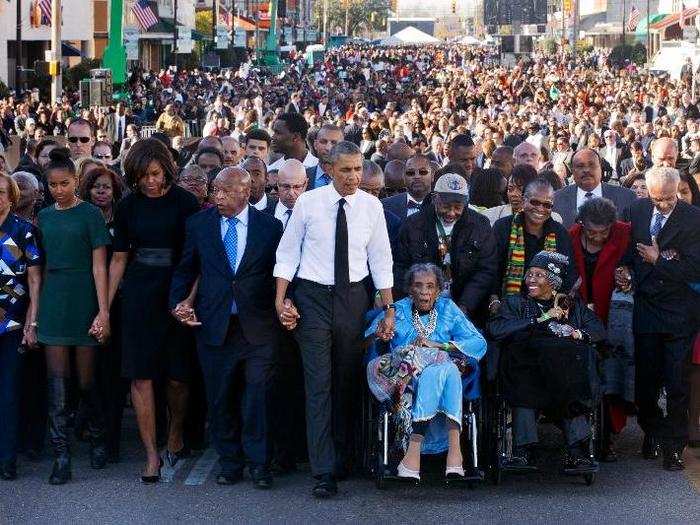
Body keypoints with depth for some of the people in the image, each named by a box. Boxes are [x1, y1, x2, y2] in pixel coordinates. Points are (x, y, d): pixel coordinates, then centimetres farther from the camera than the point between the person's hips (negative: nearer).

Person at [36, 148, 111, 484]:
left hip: (83, 300, -4)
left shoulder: (90, 214, -3)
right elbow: (43, 265, 12)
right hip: (53, 301, 4)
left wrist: (103, 311, -13)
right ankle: (61, 458, -1)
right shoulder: (44, 217, 11)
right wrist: (36, 310, 7)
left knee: (86, 379, 3)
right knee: (57, 381, -1)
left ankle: (98, 440, 25)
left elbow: (99, 266, -7)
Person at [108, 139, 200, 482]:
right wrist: (106, 306, 7)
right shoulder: (128, 206, 5)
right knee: (141, 375, -3)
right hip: (139, 295, 2)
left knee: (177, 376, 3)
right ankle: (152, 455, 3)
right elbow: (119, 259, 10)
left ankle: (175, 437, 28)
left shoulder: (184, 203, -4)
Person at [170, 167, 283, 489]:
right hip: (214, 326, 2)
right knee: (219, 399, 8)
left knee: (258, 396, -3)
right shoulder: (199, 224, 5)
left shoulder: (270, 227, 1)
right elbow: (185, 270, 12)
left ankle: (259, 462, 9)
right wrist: (179, 302, -2)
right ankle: (230, 462, 21)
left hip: (258, 326, -2)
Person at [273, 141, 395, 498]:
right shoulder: (308, 202, -5)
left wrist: (389, 308, 3)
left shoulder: (371, 206, 0)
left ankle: (343, 458, 25)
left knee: (348, 383, 10)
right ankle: (324, 472, -6)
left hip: (353, 296, 2)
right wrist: (281, 299, -7)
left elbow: (380, 259, 4)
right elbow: (288, 252, 0)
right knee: (319, 384, -6)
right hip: (312, 296, -2)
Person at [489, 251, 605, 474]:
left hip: (567, 369, 1)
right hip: (526, 367, -1)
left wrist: (579, 334, -8)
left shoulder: (573, 305, 27)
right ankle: (523, 452, -43)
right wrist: (540, 320, -1)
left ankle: (577, 453, -41)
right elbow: (496, 329, 1)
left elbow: (599, 330, 14)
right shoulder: (515, 303, 21)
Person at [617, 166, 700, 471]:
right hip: (645, 306, 4)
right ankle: (652, 432, 29)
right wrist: (627, 270, 0)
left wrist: (657, 259, -15)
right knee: (645, 377, 12)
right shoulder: (638, 210, 3)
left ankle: (674, 445, 6)